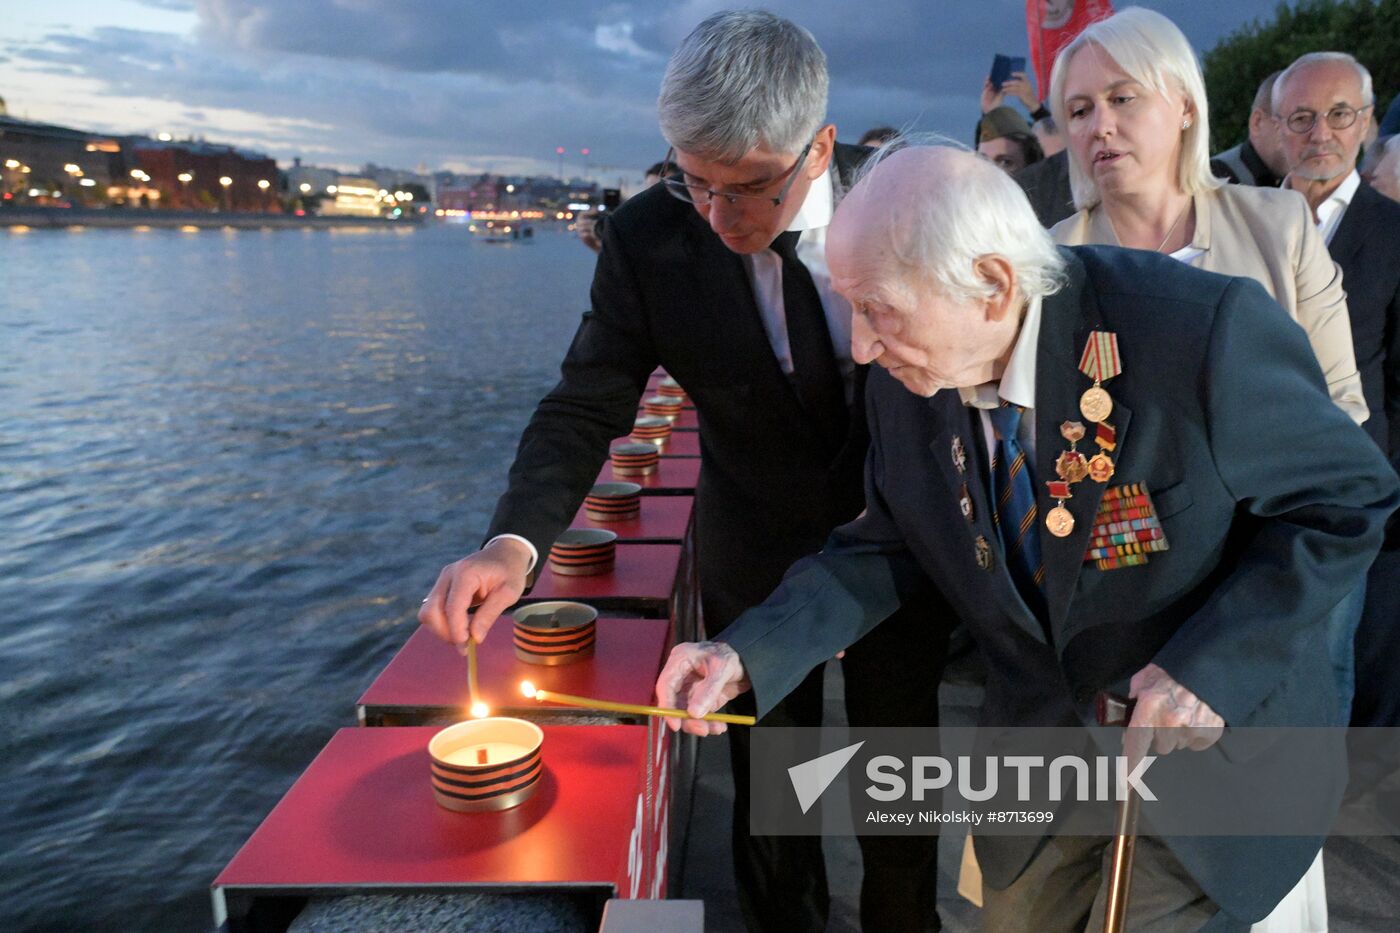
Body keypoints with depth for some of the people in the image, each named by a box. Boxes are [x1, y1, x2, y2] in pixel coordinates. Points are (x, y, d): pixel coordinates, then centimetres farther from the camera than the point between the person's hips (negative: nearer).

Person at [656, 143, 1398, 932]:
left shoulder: (1201, 331, -28)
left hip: (1216, 741, -4)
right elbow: (886, 549, -1)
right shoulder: (906, 388, -12)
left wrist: (1213, 666, -26)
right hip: (1038, 753, 5)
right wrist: (748, 653, -16)